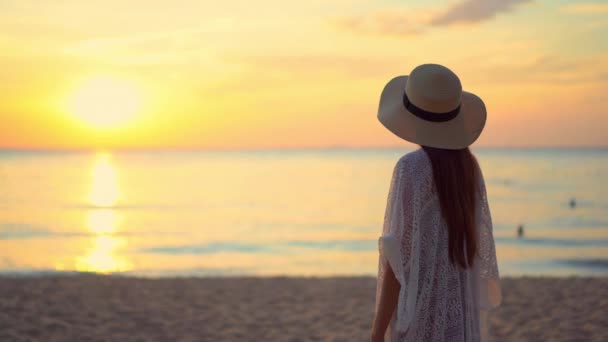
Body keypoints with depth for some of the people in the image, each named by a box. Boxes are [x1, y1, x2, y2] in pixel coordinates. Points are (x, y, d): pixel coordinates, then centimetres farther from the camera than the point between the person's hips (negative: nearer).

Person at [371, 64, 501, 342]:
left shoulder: (413, 167, -17)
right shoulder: (468, 165, 8)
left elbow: (400, 256, -18)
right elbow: (478, 246, 13)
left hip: (422, 318, -8)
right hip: (460, 314, 8)